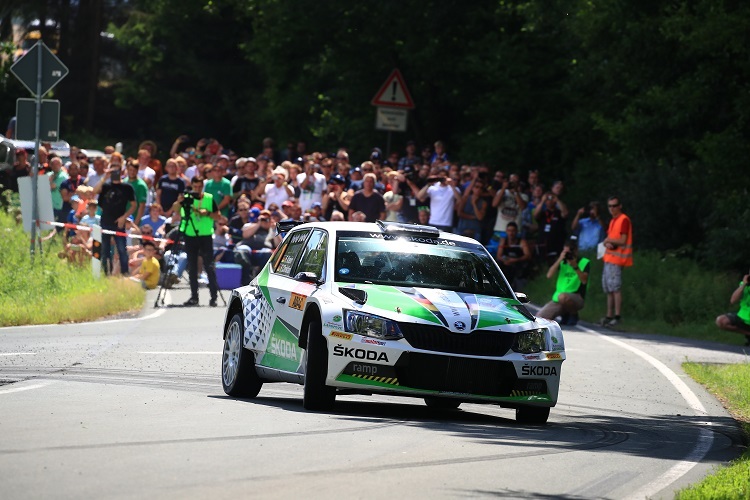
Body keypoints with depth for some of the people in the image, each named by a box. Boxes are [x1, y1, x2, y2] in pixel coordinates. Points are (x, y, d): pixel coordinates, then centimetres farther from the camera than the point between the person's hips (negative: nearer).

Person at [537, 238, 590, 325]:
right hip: (557, 300, 5)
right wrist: (560, 260, -10)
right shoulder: (562, 262, 12)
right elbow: (549, 275, -3)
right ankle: (566, 315, 12)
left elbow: (584, 281, -12)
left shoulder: (584, 262, 2)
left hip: (576, 298, -4)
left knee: (562, 297, -41)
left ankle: (573, 314, -8)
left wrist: (575, 266, -20)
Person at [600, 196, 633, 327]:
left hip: (616, 259, -10)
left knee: (615, 287, -13)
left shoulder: (624, 220, -9)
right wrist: (608, 243, -2)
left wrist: (608, 240, -3)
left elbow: (623, 241, -14)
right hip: (609, 257, 10)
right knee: (608, 289, 11)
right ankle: (609, 316, 15)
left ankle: (617, 316, -14)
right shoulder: (613, 221, 20)